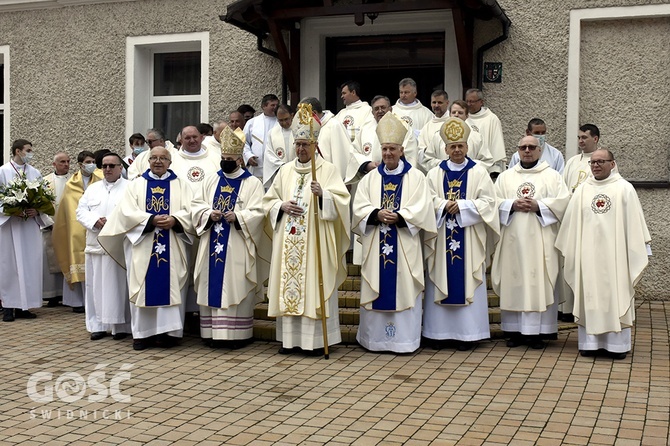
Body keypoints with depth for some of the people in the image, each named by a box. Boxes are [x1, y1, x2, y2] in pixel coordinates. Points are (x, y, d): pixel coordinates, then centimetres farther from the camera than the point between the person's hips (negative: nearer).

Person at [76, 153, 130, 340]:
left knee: (118, 285, -3)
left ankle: (120, 325, 3)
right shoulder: (92, 189, 18)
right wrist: (95, 220, -9)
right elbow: (81, 211, 10)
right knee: (96, 286, 5)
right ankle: (98, 324, 11)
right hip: (95, 245, 5)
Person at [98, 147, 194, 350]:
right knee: (144, 287, 0)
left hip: (172, 248, 0)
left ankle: (168, 331, 2)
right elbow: (127, 212, -3)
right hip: (142, 245, 0)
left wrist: (174, 220, -19)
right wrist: (152, 220, -16)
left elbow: (191, 211, 0)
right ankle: (143, 332, 4)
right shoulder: (136, 185, 11)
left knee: (170, 286, -3)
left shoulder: (181, 185, 11)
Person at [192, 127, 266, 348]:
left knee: (236, 286, -4)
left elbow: (257, 213, -7)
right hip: (212, 243, 4)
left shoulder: (252, 183, 1)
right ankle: (213, 331, 11)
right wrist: (209, 214, -10)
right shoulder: (210, 180, 14)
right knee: (212, 286, 4)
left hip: (237, 246, -4)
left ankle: (237, 334, 0)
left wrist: (237, 217, -22)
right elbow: (197, 205, 9)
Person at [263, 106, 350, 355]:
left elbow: (341, 200, -9)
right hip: (288, 240, 4)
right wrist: (282, 206, -4)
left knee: (313, 285, -5)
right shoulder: (285, 171, 15)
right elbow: (269, 200, 16)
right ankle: (290, 337, 10)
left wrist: (323, 194, -27)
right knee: (288, 285, 3)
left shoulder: (328, 170, 1)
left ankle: (315, 339, 0)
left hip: (314, 241, -4)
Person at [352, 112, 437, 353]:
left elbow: (422, 209, -7)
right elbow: (360, 207, 2)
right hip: (376, 246, 3)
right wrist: (377, 214, -17)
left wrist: (398, 217, -20)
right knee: (377, 290, 4)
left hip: (404, 246, -2)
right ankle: (375, 338, 11)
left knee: (403, 288, -2)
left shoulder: (415, 177, 4)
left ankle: (404, 339, 4)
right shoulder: (370, 178, 12)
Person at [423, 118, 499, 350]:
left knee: (467, 282, -1)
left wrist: (462, 206, -14)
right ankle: (440, 331, 8)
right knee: (441, 283, 2)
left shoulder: (479, 172, 5)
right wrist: (444, 205, -17)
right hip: (442, 238, 2)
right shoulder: (435, 174, 10)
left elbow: (487, 202, -4)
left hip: (469, 239, -2)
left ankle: (467, 332, 3)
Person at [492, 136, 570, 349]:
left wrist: (538, 206, -14)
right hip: (513, 238, 2)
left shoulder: (552, 176, 8)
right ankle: (515, 330, 7)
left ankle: (538, 331, 1)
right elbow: (494, 201, 5)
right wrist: (512, 205, -12)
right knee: (513, 281, 1)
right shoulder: (505, 177, 14)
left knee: (540, 282, -4)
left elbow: (563, 201, -3)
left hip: (540, 240, -2)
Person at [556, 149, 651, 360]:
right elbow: (572, 222, 12)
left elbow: (634, 222, 1)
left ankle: (617, 344, 6)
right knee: (589, 296, 4)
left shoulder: (624, 189, 2)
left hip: (615, 253, -2)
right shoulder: (582, 190, 9)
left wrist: (642, 248, -1)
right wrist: (571, 250, 9)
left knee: (616, 296, 1)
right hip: (588, 253, 2)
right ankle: (590, 341, 9)